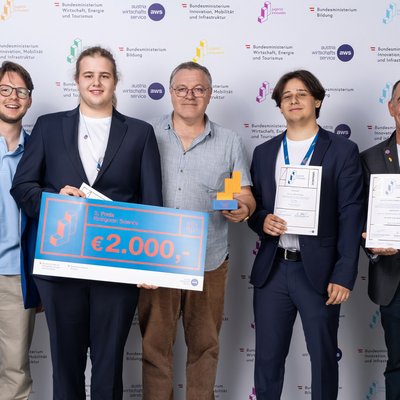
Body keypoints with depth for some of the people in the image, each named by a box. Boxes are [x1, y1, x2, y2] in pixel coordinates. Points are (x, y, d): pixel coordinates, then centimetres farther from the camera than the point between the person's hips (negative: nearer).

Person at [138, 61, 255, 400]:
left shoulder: (229, 142, 6)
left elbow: (245, 196, 6)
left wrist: (242, 209, -17)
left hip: (209, 261, 1)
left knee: (204, 345, 11)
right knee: (154, 344, 7)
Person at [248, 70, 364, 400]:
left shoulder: (342, 150, 0)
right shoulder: (264, 152, 11)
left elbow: (351, 217, -5)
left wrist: (344, 275, -12)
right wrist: (261, 220, -9)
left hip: (319, 271, -3)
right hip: (271, 270, 3)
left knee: (324, 357, 8)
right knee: (267, 358, 11)